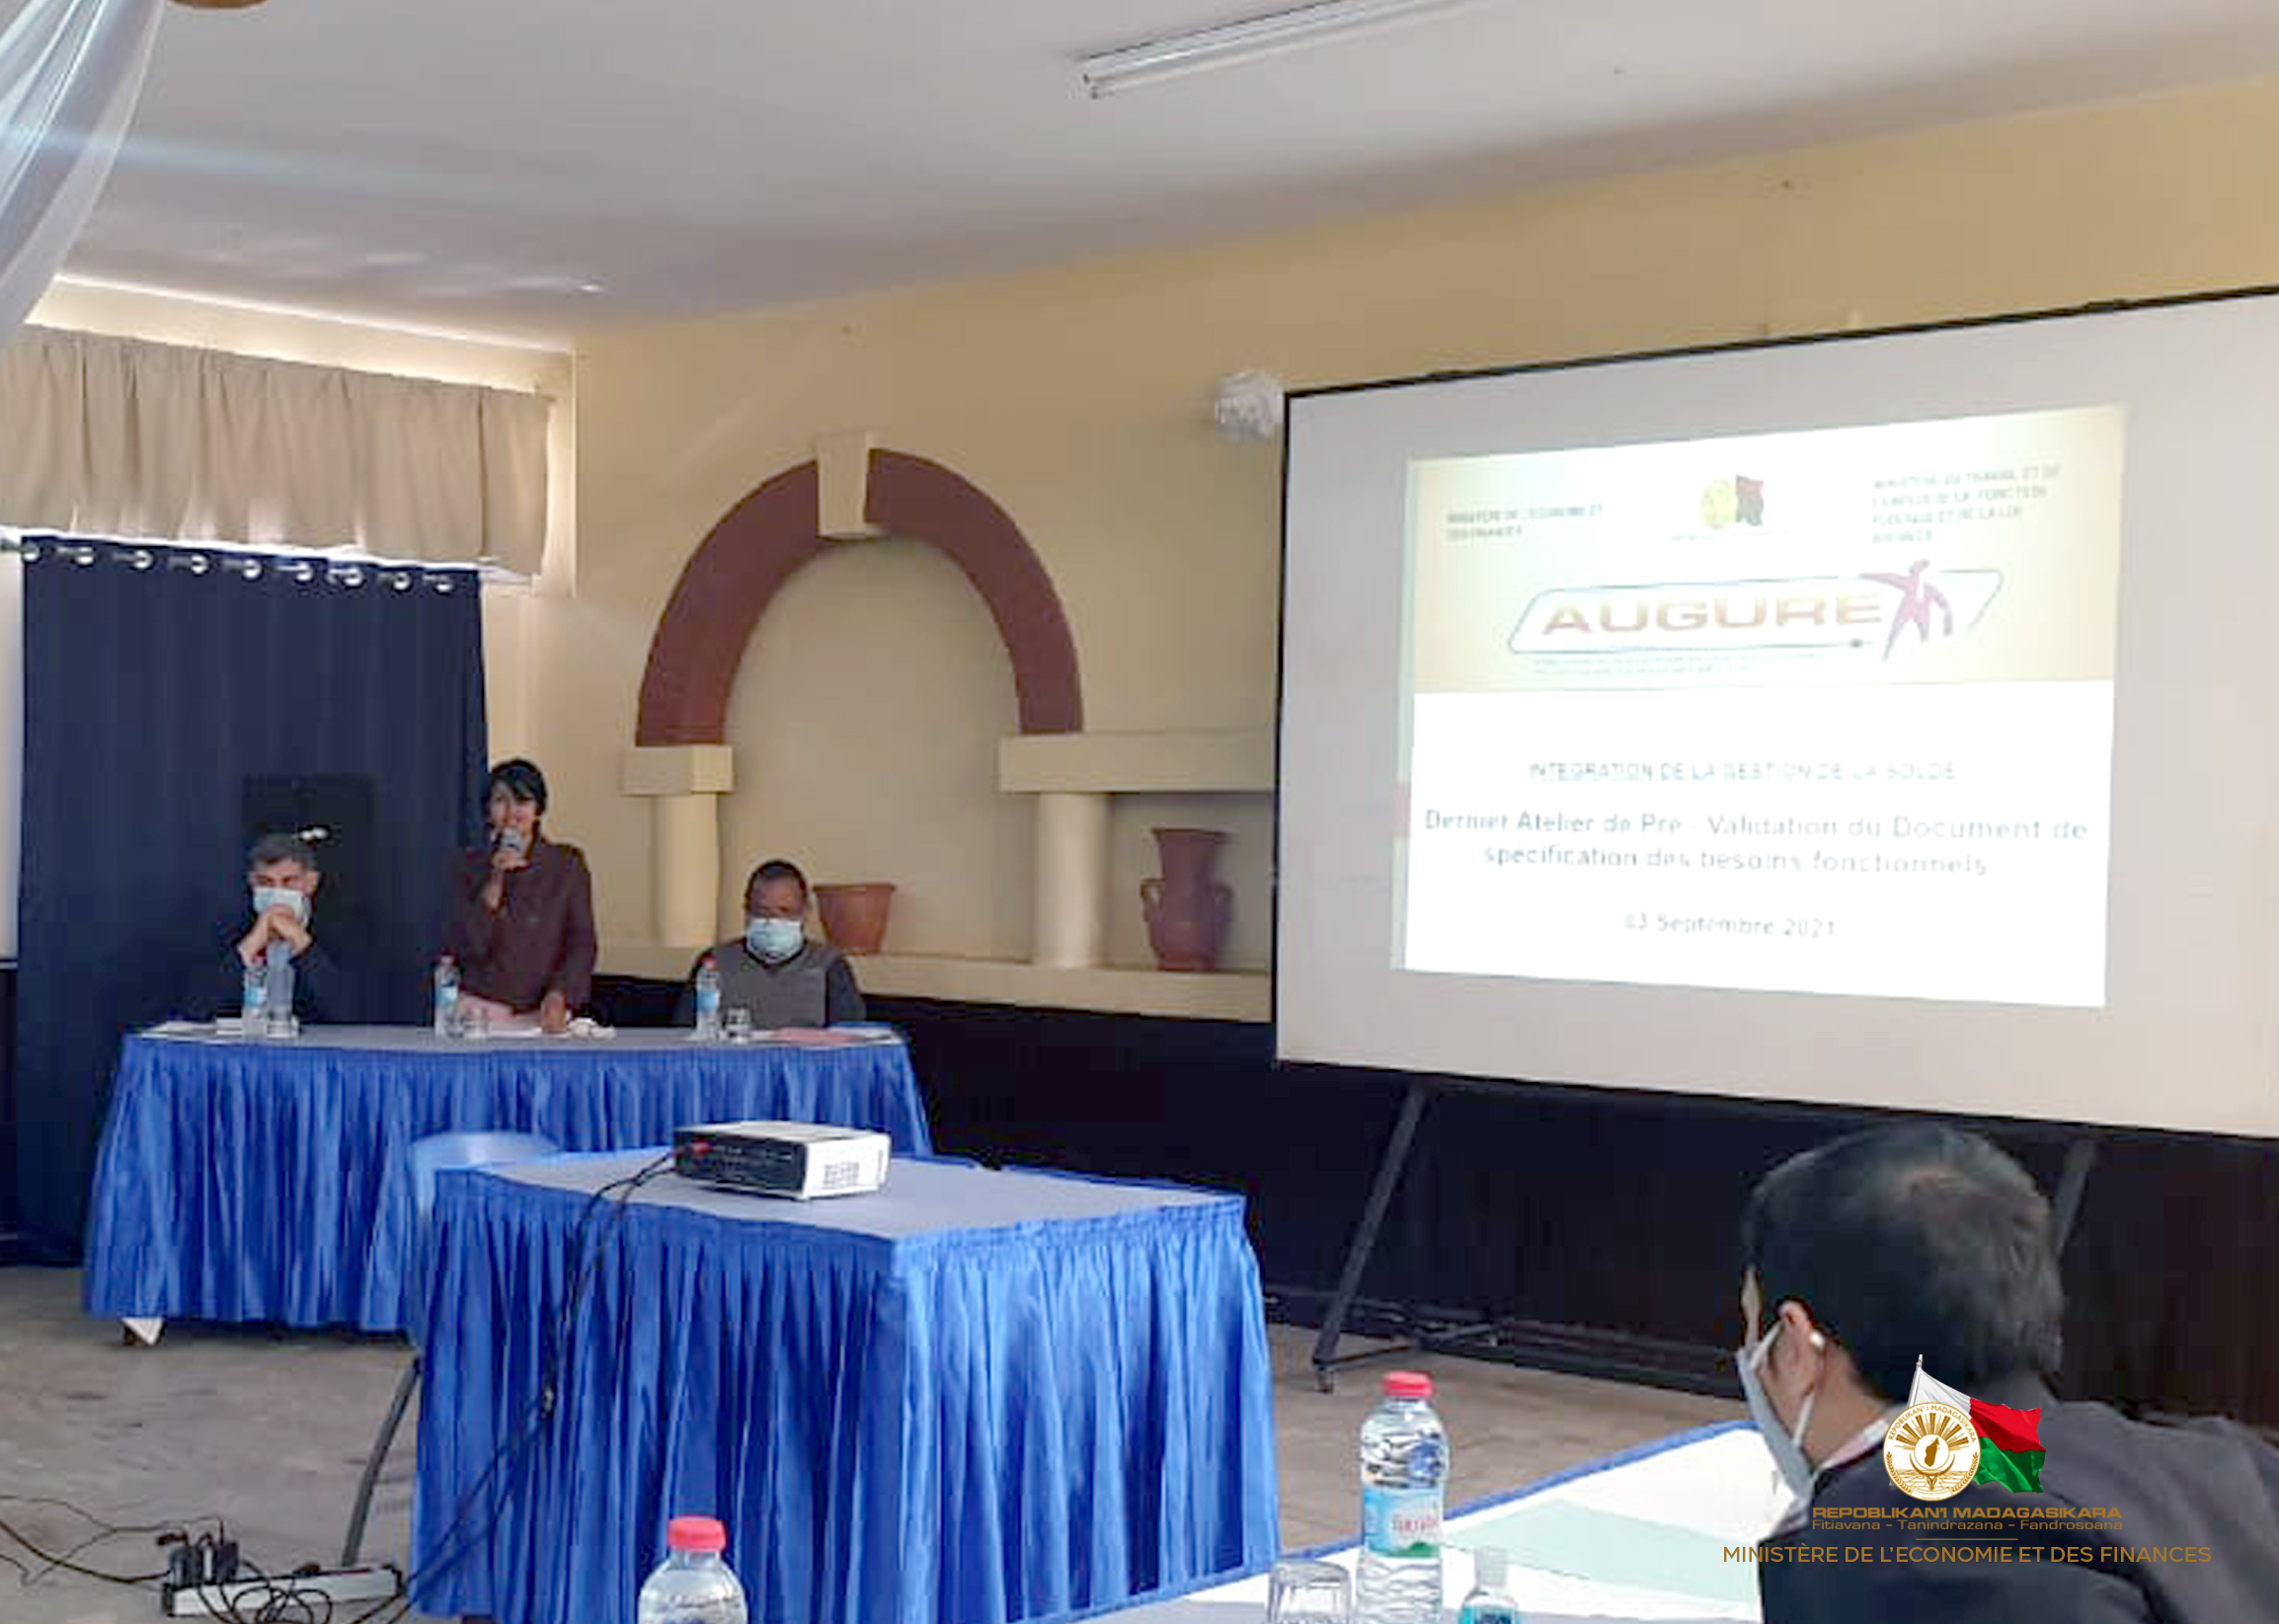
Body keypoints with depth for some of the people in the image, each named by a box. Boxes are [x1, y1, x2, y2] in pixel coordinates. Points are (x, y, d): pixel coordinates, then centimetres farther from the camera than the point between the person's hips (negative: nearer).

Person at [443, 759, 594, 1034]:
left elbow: (581, 944, 1)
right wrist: (494, 884, -9)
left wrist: (558, 996, -15)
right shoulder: (470, 866, 8)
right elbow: (463, 949, 0)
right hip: (482, 1010, 0)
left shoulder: (568, 864, 6)